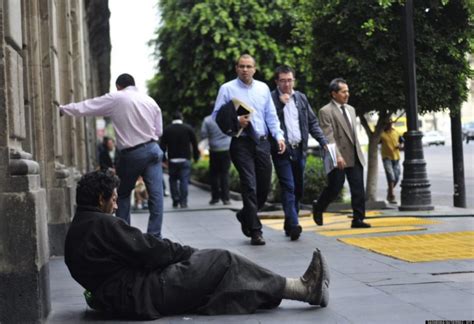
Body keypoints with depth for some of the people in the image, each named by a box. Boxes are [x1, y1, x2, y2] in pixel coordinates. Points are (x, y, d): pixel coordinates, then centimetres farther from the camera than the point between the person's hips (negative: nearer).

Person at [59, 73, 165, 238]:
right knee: (156, 194, -1)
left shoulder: (115, 99, -2)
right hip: (152, 149, 3)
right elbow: (159, 131, 12)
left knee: (122, 195, 14)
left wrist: (62, 109, 12)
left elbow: (85, 107, 2)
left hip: (131, 154, -3)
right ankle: (154, 235, -4)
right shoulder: (151, 101, 9)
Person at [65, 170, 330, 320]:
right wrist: (188, 252, 0)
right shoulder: (102, 224, -16)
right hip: (141, 294, -10)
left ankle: (304, 288, 4)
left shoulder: (76, 231, 16)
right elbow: (148, 250, -16)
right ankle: (308, 289, 0)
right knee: (221, 263, -6)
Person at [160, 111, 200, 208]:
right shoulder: (188, 128, 1)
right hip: (185, 159, -1)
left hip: (172, 159, 1)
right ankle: (183, 202, -9)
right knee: (184, 180, -2)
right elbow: (194, 144, 1)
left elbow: (162, 145, 0)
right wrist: (196, 156, 8)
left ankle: (175, 200, 7)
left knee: (173, 180, 12)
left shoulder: (167, 130, 2)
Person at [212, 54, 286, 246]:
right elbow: (217, 115, -1)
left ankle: (245, 216, 34)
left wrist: (279, 136, -3)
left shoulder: (263, 88, 11)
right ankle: (255, 231, 0)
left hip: (262, 142, 4)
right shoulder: (227, 89, 0)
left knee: (265, 186, 8)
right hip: (241, 143, -4)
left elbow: (271, 116, 11)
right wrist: (235, 122, -17)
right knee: (250, 186, -8)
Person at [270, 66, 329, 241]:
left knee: (298, 189, 9)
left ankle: (289, 224, 20)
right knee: (288, 187, -13)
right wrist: (281, 103, -18)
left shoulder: (301, 98, 13)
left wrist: (324, 142, 5)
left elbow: (312, 122, 15)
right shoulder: (271, 99, -4)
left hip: (299, 149, 6)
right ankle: (293, 224, -17)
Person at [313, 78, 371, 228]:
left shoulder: (351, 109, 17)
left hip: (355, 157, 7)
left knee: (358, 189, -1)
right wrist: (337, 155, -24)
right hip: (339, 159, -6)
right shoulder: (326, 112, -8)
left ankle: (358, 219, 2)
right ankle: (318, 209, 26)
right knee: (334, 188, 1)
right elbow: (328, 136, -16)